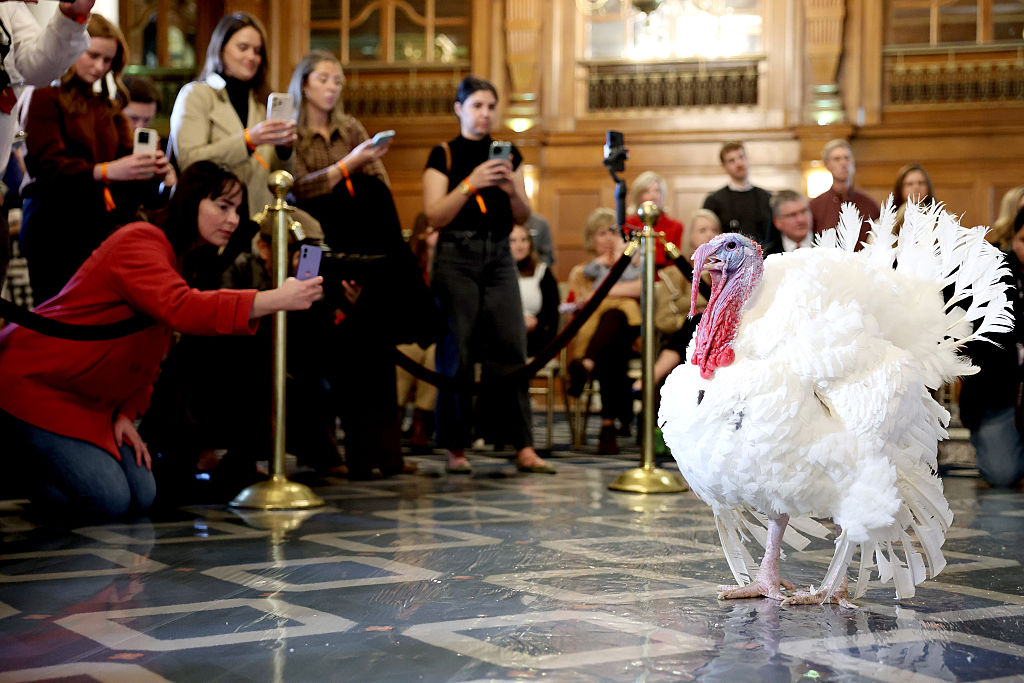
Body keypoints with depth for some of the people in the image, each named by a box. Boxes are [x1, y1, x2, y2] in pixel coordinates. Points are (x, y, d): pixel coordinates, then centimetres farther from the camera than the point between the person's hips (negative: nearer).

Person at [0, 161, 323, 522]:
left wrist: (125, 413, -3)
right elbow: (181, 309, -41)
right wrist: (275, 300, -46)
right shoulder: (140, 242, -21)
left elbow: (147, 355, 12)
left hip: (85, 399, 10)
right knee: (108, 501, -18)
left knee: (141, 497, 0)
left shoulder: (182, 259, 11)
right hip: (32, 381, -10)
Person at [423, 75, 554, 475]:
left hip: (499, 256, 3)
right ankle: (456, 448, 3)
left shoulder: (507, 155, 14)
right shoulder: (444, 155, 3)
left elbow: (522, 217, 12)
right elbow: (435, 215, -6)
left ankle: (524, 447, -5)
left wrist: (512, 190, -8)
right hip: (457, 257, -3)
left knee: (510, 348, -4)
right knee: (457, 351, -4)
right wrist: (471, 183, -16)